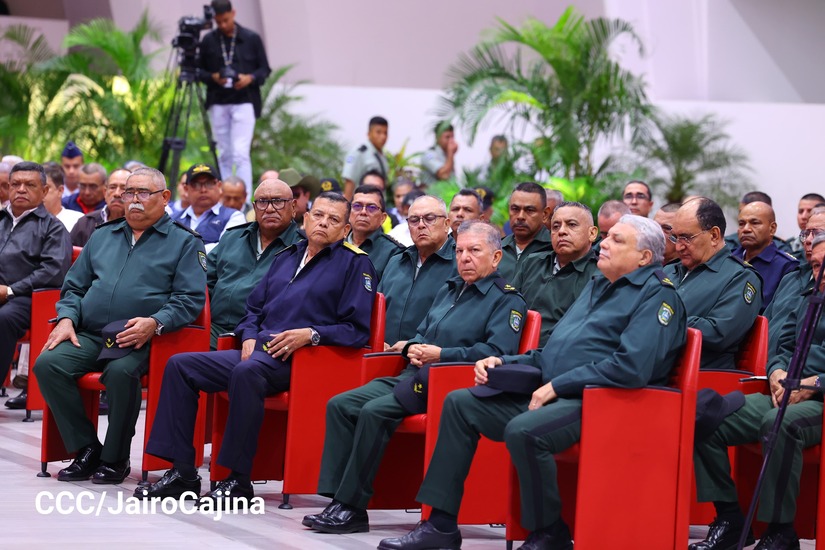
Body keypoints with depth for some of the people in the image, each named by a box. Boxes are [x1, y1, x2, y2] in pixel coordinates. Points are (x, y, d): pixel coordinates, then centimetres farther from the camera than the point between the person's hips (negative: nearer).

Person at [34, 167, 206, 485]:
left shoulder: (184, 242, 9)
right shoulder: (103, 236, 24)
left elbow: (190, 299, -2)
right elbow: (74, 286, 25)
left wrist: (154, 324, -20)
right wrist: (67, 319, 4)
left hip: (140, 340, -5)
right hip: (88, 336, 5)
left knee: (120, 372, -37)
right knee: (47, 364, -23)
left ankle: (115, 458, -17)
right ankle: (86, 449, -12)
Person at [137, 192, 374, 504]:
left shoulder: (355, 264, 3)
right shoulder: (286, 257, 24)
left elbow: (357, 330, -6)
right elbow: (254, 308, 30)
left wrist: (311, 335, -18)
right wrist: (249, 337, 9)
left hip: (297, 360, -8)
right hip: (259, 351, 8)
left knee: (247, 371, -38)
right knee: (180, 365, -5)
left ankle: (239, 480, -33)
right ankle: (182, 472, -9)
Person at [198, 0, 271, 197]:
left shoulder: (251, 39, 0)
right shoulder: (208, 40, 4)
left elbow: (264, 69, 5)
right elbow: (199, 70, 10)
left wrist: (250, 78, -14)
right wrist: (213, 77, -10)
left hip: (244, 102, -3)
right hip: (218, 104, 3)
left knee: (240, 153, -12)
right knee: (224, 154, 8)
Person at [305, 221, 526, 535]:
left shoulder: (507, 301, -1)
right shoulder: (448, 290, 25)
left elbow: (497, 352, -14)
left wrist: (441, 354, -15)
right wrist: (413, 348, 7)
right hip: (413, 377, 9)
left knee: (375, 411, -29)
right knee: (340, 405, -10)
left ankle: (352, 507, -24)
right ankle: (338, 500, -16)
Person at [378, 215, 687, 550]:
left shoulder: (657, 296, -7)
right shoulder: (598, 286, 24)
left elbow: (632, 368, -21)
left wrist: (557, 385, -17)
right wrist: (503, 362, 13)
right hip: (549, 394, 10)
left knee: (523, 430, -35)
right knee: (460, 403, 2)